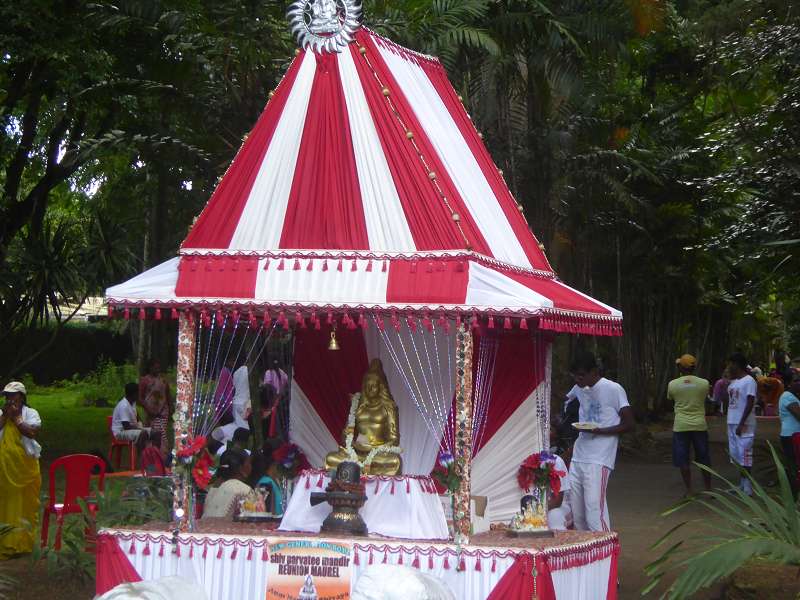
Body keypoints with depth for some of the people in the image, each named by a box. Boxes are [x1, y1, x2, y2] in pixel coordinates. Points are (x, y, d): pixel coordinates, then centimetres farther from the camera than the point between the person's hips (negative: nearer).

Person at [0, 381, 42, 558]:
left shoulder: (31, 413, 1)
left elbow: (33, 432, -16)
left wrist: (15, 417, -11)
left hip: (26, 468, -2)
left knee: (26, 505, 4)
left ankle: (24, 542, 14)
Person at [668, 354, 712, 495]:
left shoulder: (672, 384, -4)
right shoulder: (704, 383, -2)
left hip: (681, 426, -1)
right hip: (700, 425, 1)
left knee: (683, 461, 5)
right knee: (704, 459, 12)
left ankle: (689, 491, 5)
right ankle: (709, 490, 17)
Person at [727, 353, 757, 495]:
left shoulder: (749, 381, -11)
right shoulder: (733, 382, 15)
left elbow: (750, 404, -17)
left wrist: (741, 424, -20)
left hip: (744, 424, -9)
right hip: (732, 423, 9)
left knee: (744, 456, -7)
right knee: (736, 455, 11)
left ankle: (747, 488, -5)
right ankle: (741, 485, 18)